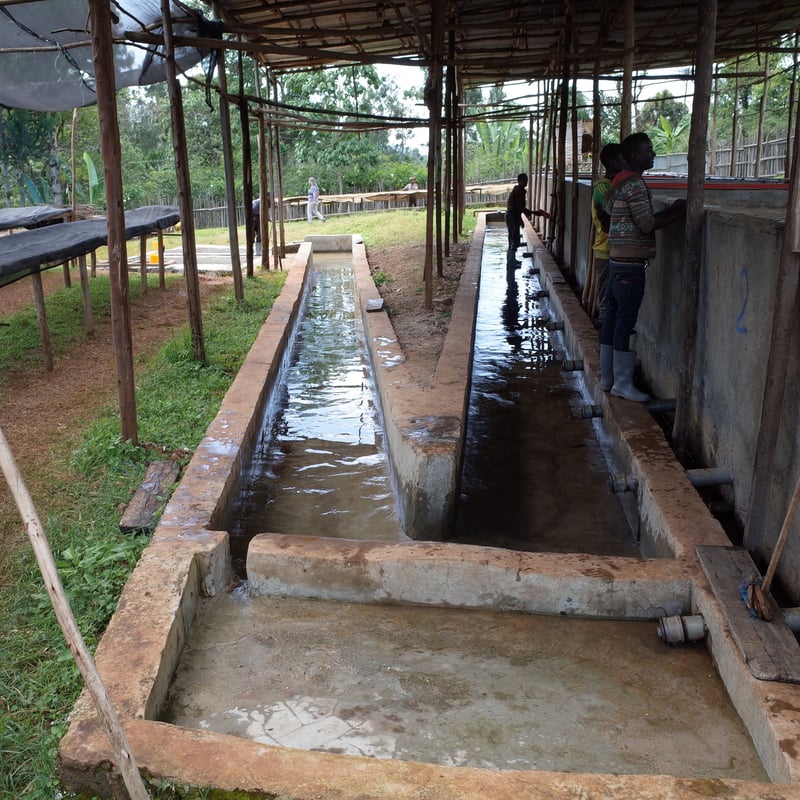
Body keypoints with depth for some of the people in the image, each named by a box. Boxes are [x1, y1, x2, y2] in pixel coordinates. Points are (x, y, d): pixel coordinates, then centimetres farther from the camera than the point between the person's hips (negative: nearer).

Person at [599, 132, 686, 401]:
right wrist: (677, 212, -7)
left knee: (613, 316, 11)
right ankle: (622, 383, -1)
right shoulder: (635, 183, -14)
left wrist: (671, 210, 14)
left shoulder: (621, 181, 16)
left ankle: (607, 376, 17)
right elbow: (647, 224, -18)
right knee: (626, 321, -6)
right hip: (631, 264, -10)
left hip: (618, 260, 10)